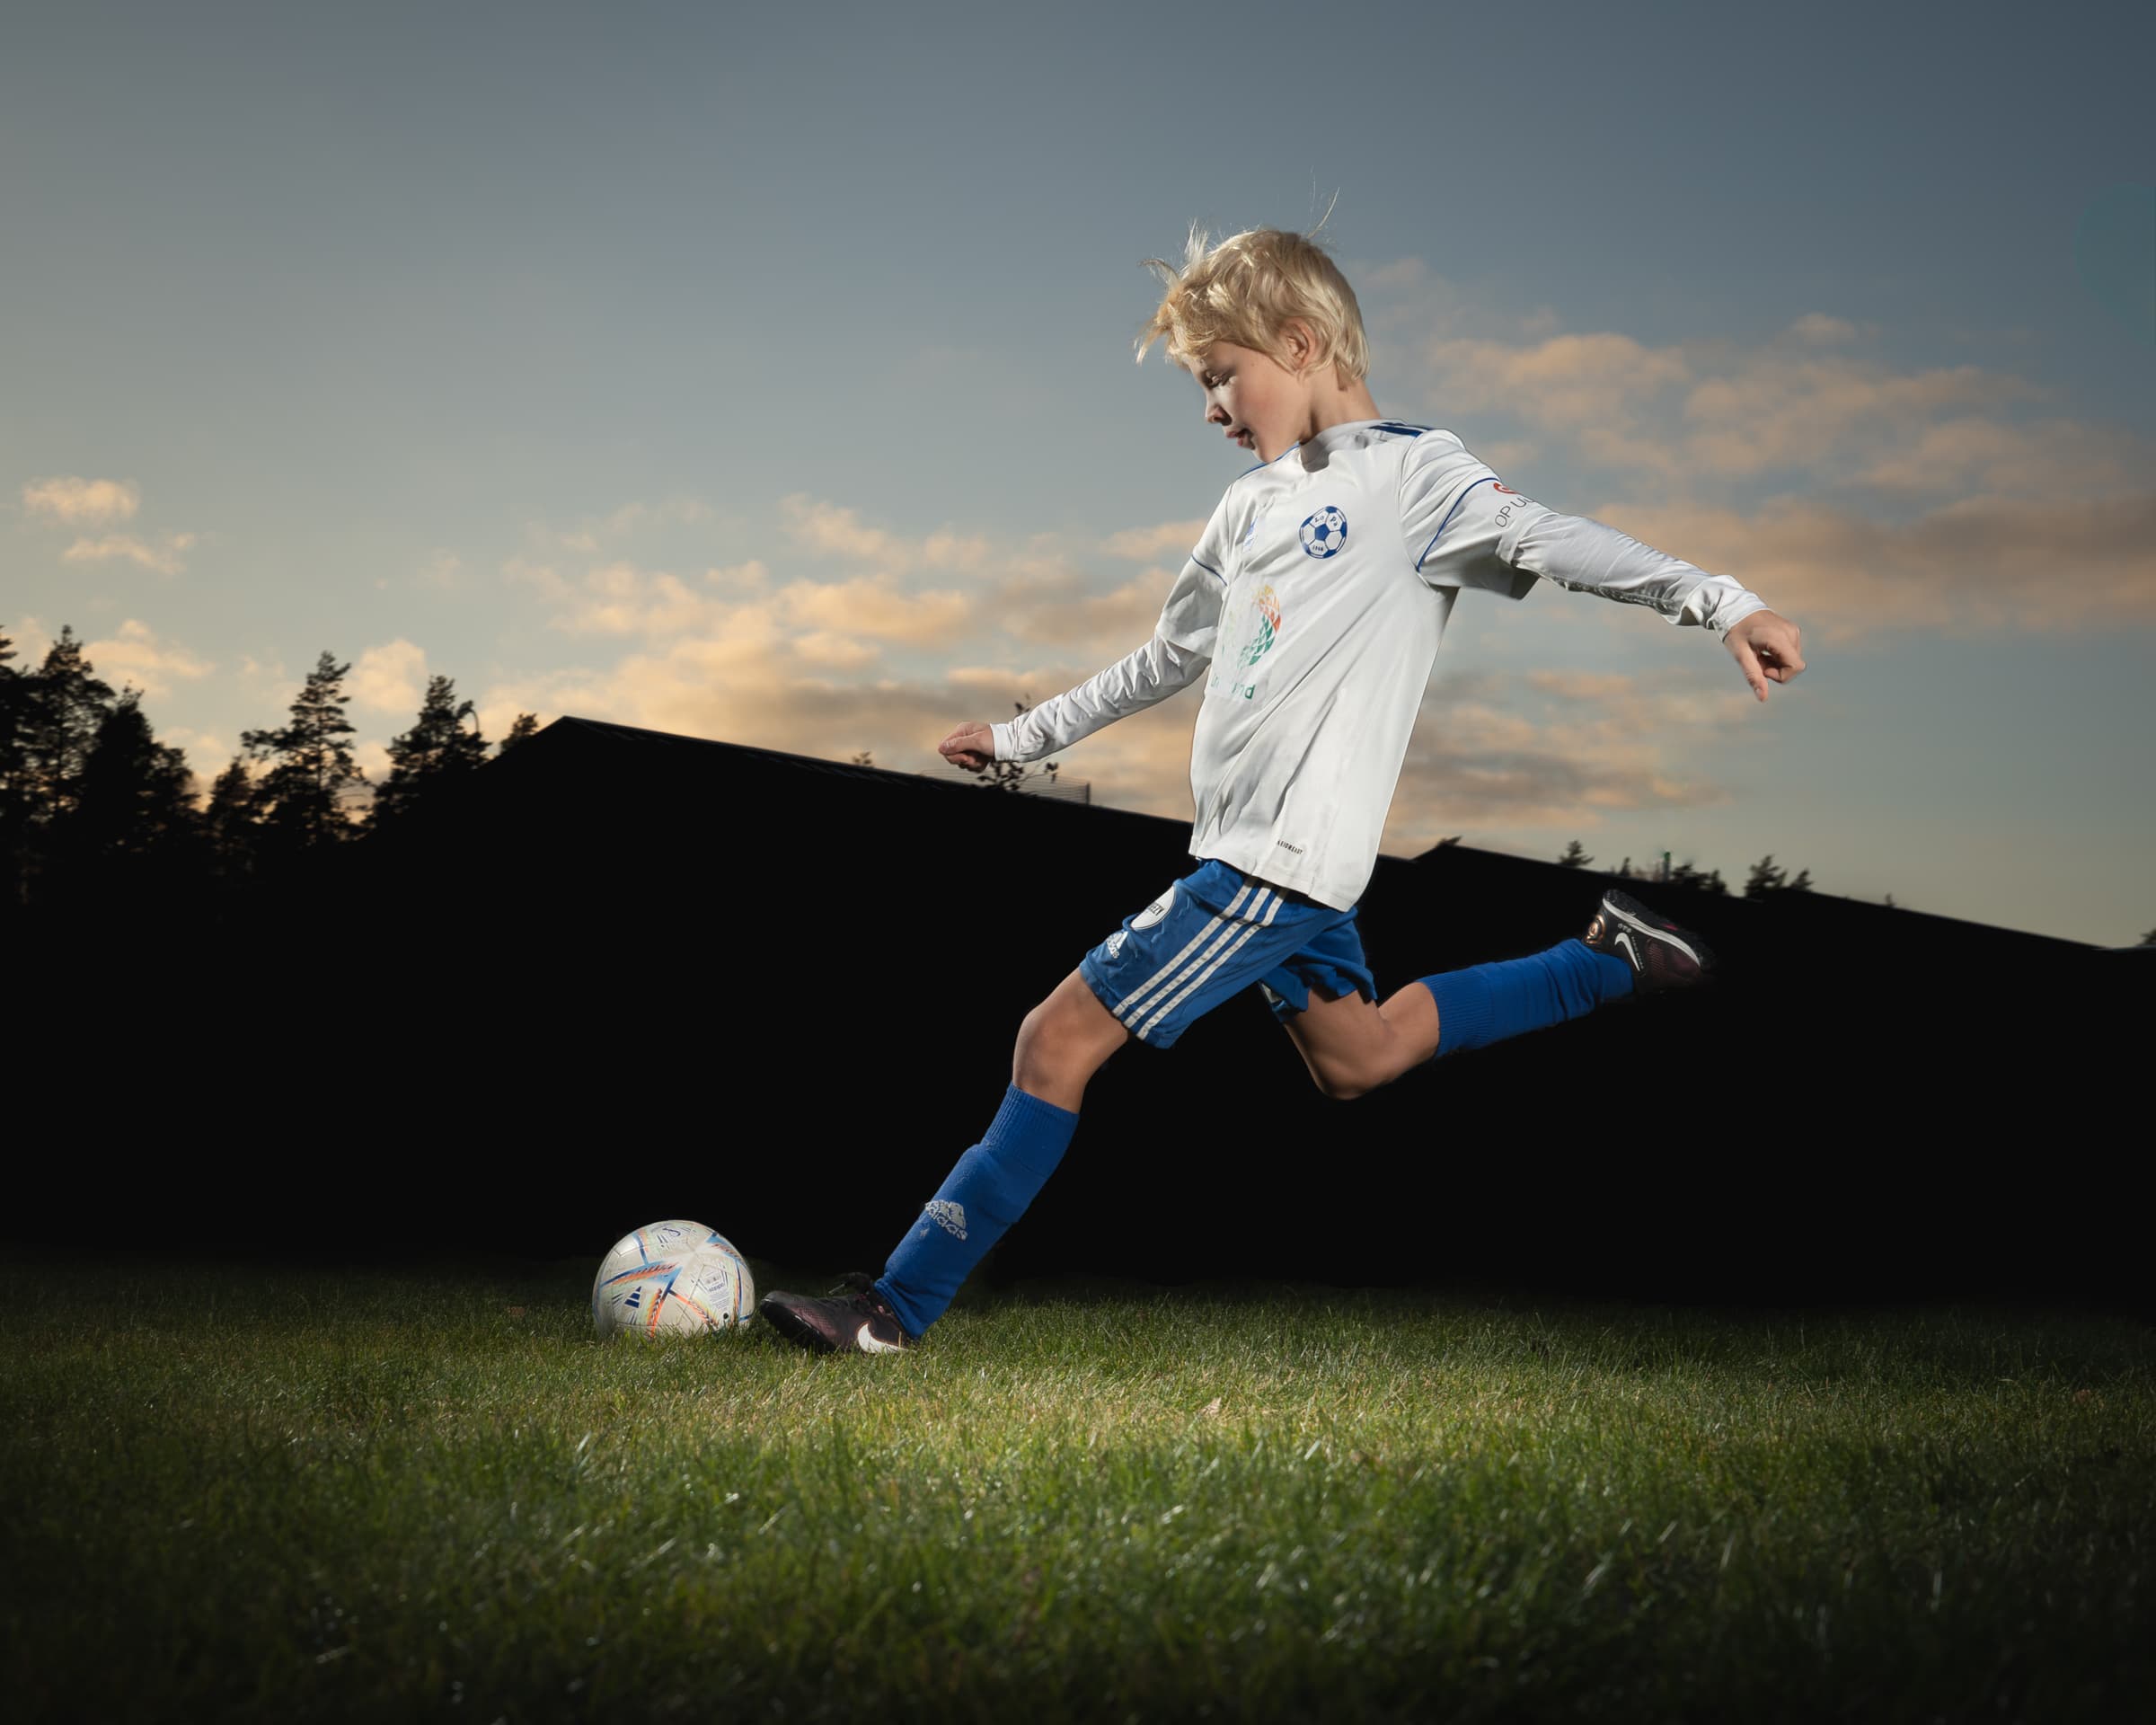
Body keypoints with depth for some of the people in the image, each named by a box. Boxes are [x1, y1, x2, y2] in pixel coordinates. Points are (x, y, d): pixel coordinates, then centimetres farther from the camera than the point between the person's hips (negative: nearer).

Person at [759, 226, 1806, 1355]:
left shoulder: (1409, 474, -5)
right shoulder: (1251, 506, 17)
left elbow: (1553, 541, -16)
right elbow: (1169, 658, 27)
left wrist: (1715, 598, -29)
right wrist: (1023, 737, 32)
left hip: (1283, 857, -9)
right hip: (1255, 848, 9)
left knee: (1058, 1042, -9)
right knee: (1356, 1060, 20)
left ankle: (898, 1306, -2)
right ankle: (1611, 962, 28)